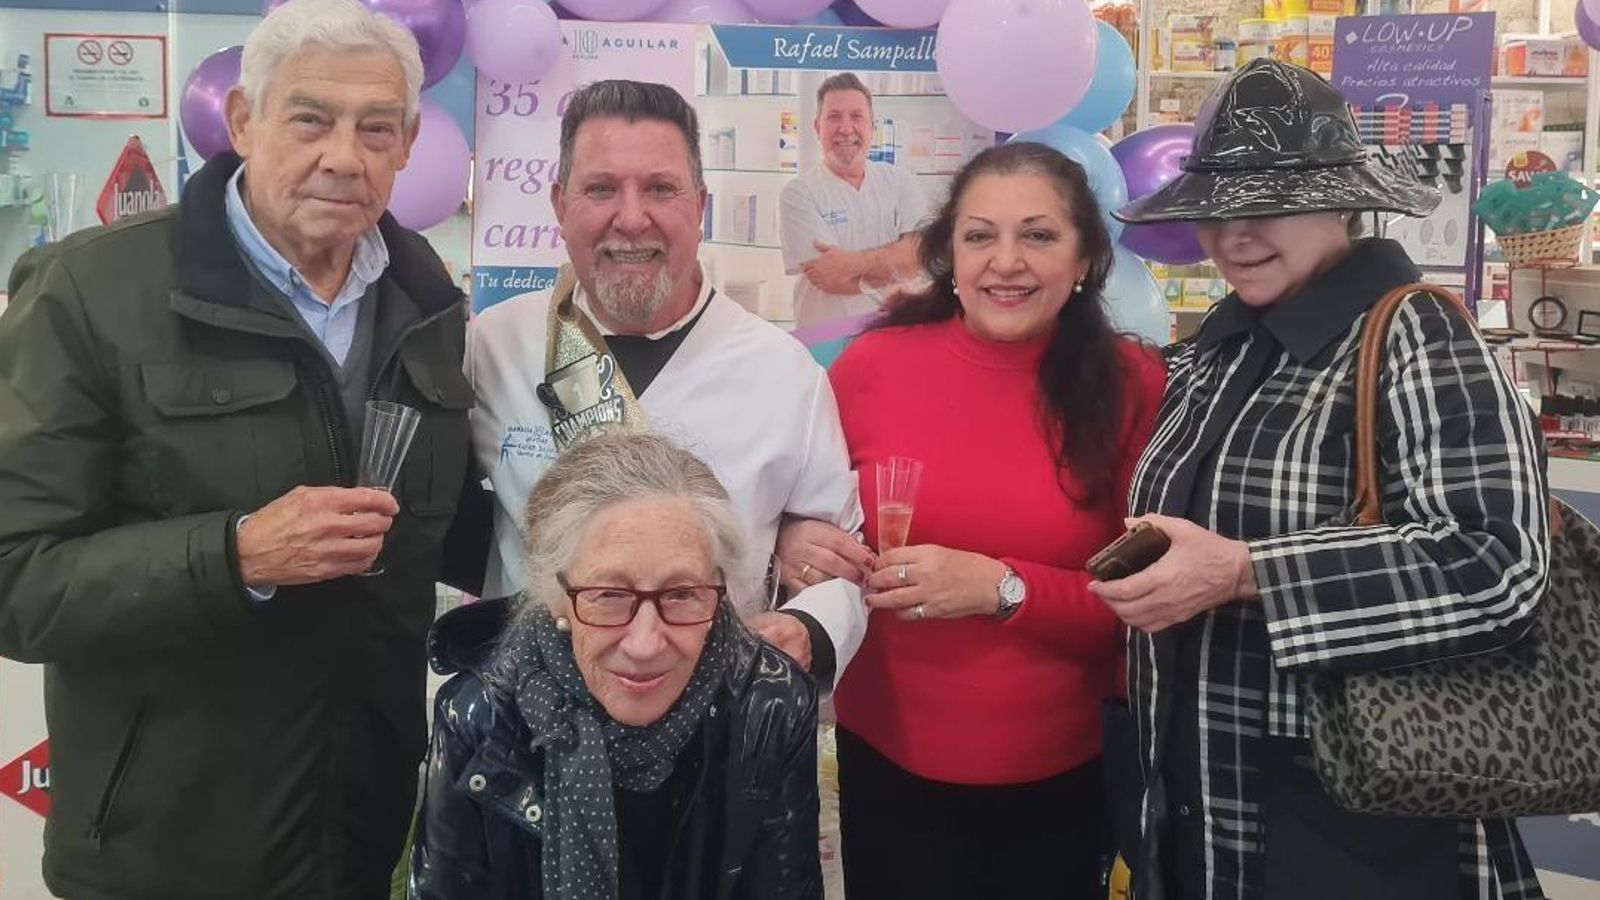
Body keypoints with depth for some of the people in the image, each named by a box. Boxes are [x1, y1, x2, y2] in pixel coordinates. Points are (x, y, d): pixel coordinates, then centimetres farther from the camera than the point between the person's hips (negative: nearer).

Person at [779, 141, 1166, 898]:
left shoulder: (1133, 386, -9)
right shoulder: (871, 366, -7)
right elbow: (798, 516, 8)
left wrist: (1001, 587, -23)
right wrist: (795, 541, -14)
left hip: (1066, 780, 0)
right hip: (888, 763, 0)